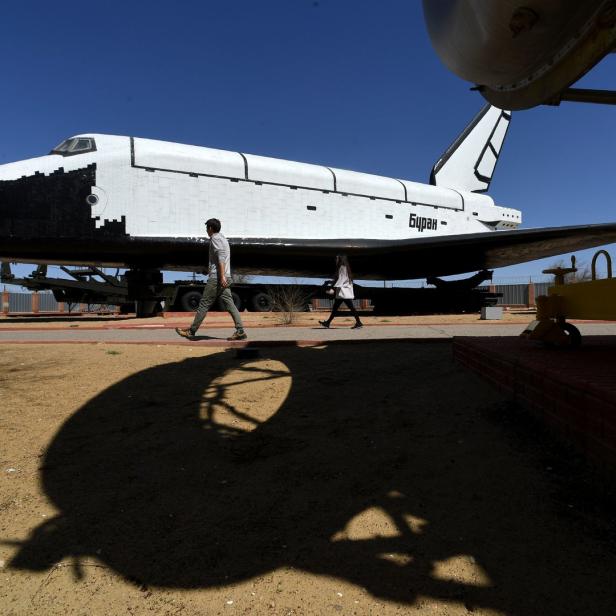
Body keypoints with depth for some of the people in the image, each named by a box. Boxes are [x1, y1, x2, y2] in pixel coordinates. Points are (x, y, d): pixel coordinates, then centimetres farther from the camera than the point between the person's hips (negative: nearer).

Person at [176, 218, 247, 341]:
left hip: (217, 278, -9)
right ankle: (240, 331, -6)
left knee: (204, 304, -2)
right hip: (225, 278, 9)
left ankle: (191, 331, 7)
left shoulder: (215, 239, -6)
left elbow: (221, 258, -19)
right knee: (229, 304, 2)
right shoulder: (223, 238, 23)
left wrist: (222, 276, -26)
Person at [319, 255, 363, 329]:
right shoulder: (345, 267, 18)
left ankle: (358, 322, -4)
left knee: (351, 307, -8)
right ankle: (327, 323, 13)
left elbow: (341, 279, -18)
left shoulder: (342, 267, -10)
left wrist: (334, 288, -23)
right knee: (335, 308, 10)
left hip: (344, 293, -10)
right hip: (341, 293, 10)